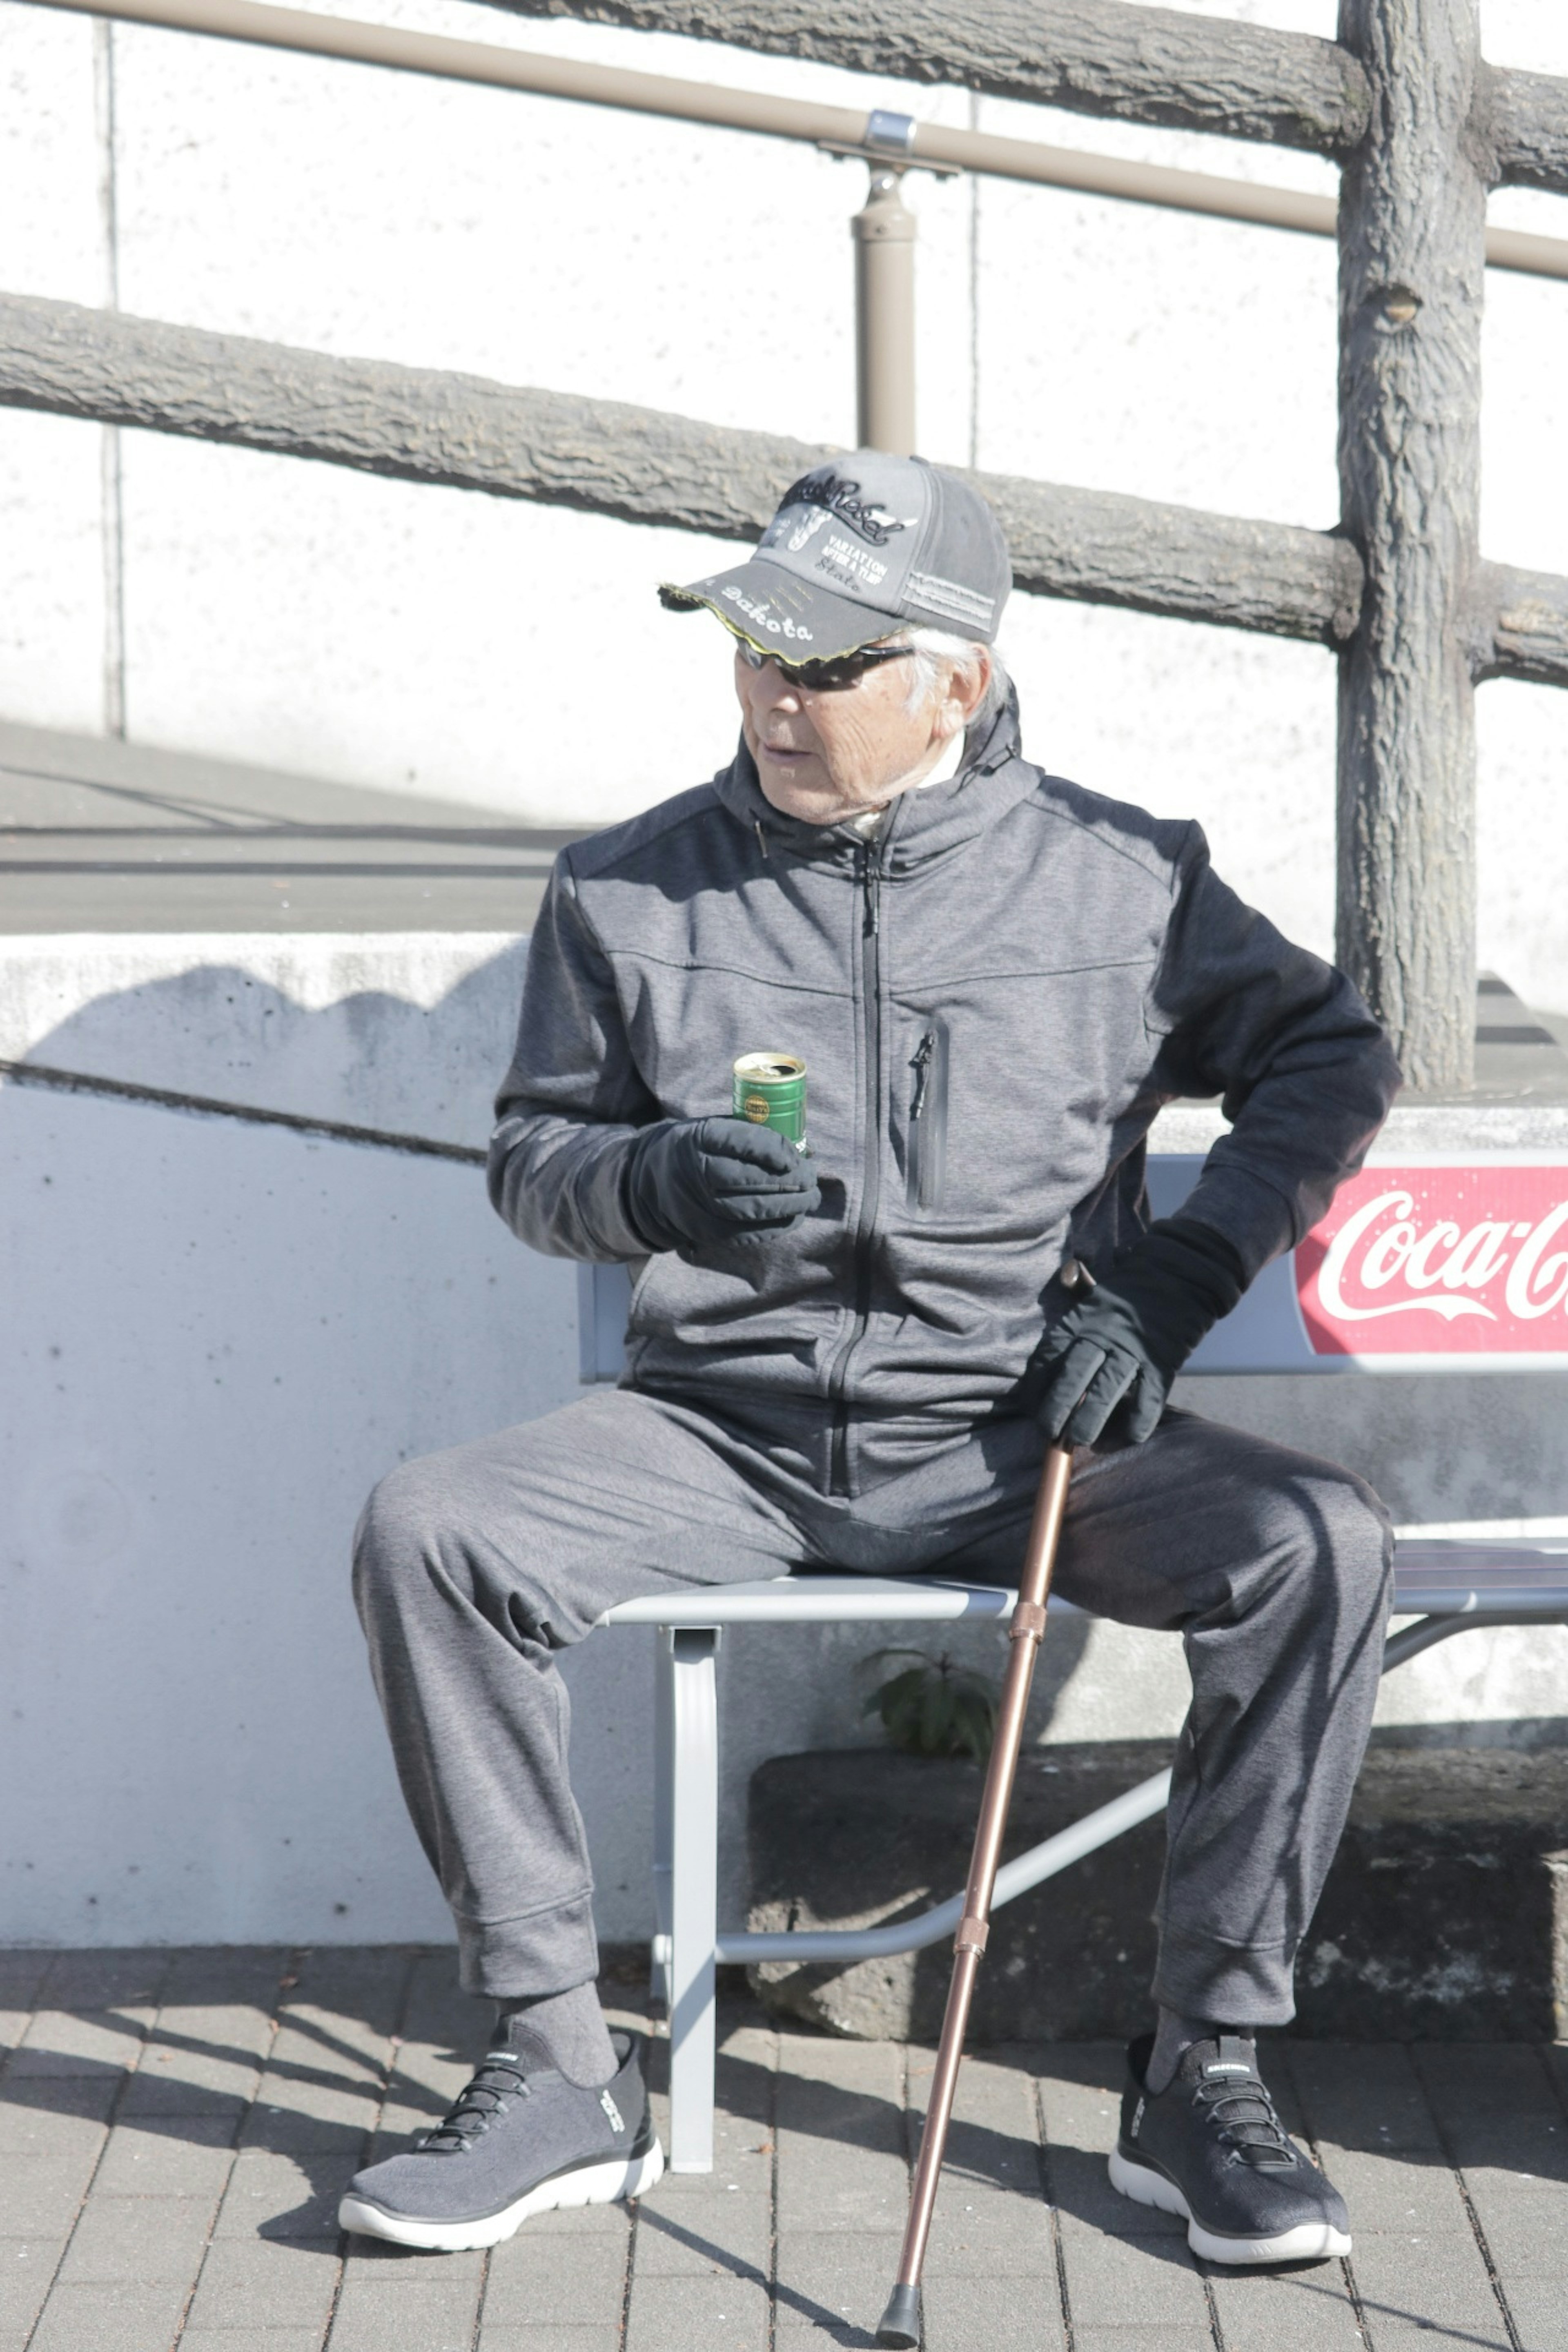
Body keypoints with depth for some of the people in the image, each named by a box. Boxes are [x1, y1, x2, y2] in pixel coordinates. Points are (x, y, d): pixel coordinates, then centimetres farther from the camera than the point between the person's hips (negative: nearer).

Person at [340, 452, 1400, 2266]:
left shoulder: (1119, 878, 3)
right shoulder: (627, 890, 7)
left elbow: (1328, 1057, 9)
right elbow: (531, 1156, 12)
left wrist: (1167, 1287, -3)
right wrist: (651, 1182, -12)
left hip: (1014, 1434, -1)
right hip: (723, 1432, 1)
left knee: (1318, 1544, -27)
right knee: (428, 1532, -24)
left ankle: (1203, 2075, -14)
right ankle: (558, 2070, -14)